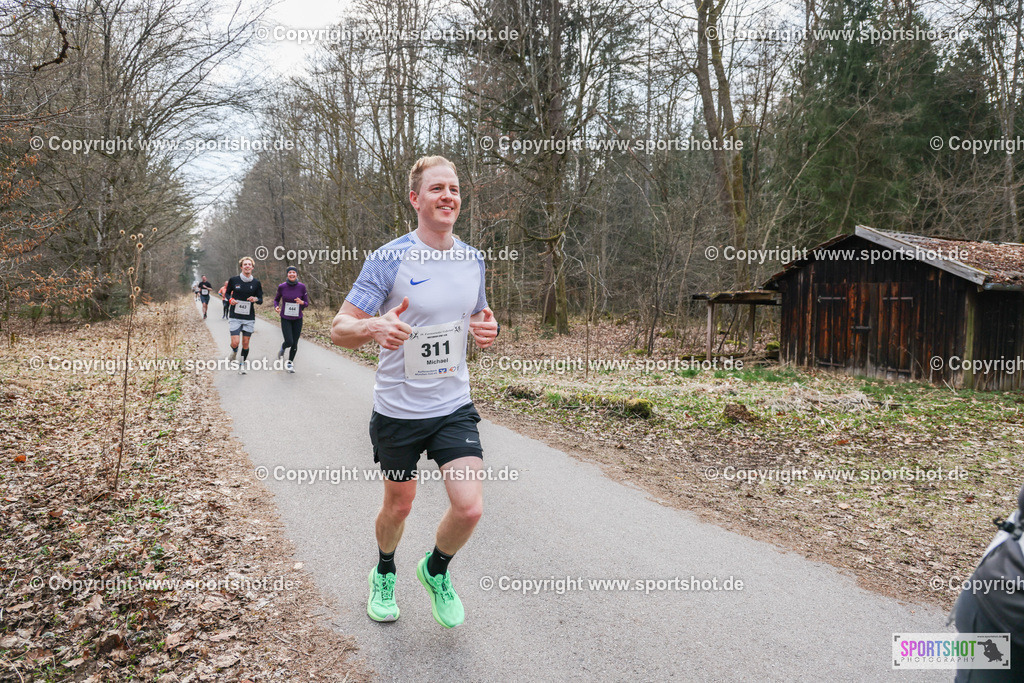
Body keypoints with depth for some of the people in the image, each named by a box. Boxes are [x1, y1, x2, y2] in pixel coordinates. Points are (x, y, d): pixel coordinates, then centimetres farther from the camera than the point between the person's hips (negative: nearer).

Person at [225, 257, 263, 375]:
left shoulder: (256, 283, 0)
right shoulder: (234, 280, -2)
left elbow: (261, 299, 6)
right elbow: (227, 293, 12)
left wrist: (255, 299, -16)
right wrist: (230, 300, -9)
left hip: (249, 318, 1)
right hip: (235, 317, -1)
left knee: (245, 343, 5)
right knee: (235, 342, -9)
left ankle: (243, 364, 24)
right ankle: (234, 352, 27)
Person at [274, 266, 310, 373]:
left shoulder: (302, 287, -6)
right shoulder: (282, 286, -7)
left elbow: (306, 303, 1)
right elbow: (276, 299, 10)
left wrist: (302, 302, -22)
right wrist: (276, 306, -11)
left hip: (297, 319, 1)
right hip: (285, 319, -1)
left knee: (295, 343, 4)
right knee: (289, 342, -11)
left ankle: (290, 362, 26)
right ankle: (283, 348, 26)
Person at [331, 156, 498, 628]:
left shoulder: (473, 259, 3)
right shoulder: (388, 259, -12)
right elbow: (339, 329, -12)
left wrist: (487, 328, -6)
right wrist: (375, 326, -35)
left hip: (454, 407, 3)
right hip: (398, 410, -3)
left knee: (469, 508, -9)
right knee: (398, 506, 14)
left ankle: (436, 570, 24)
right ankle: (384, 574, 47)